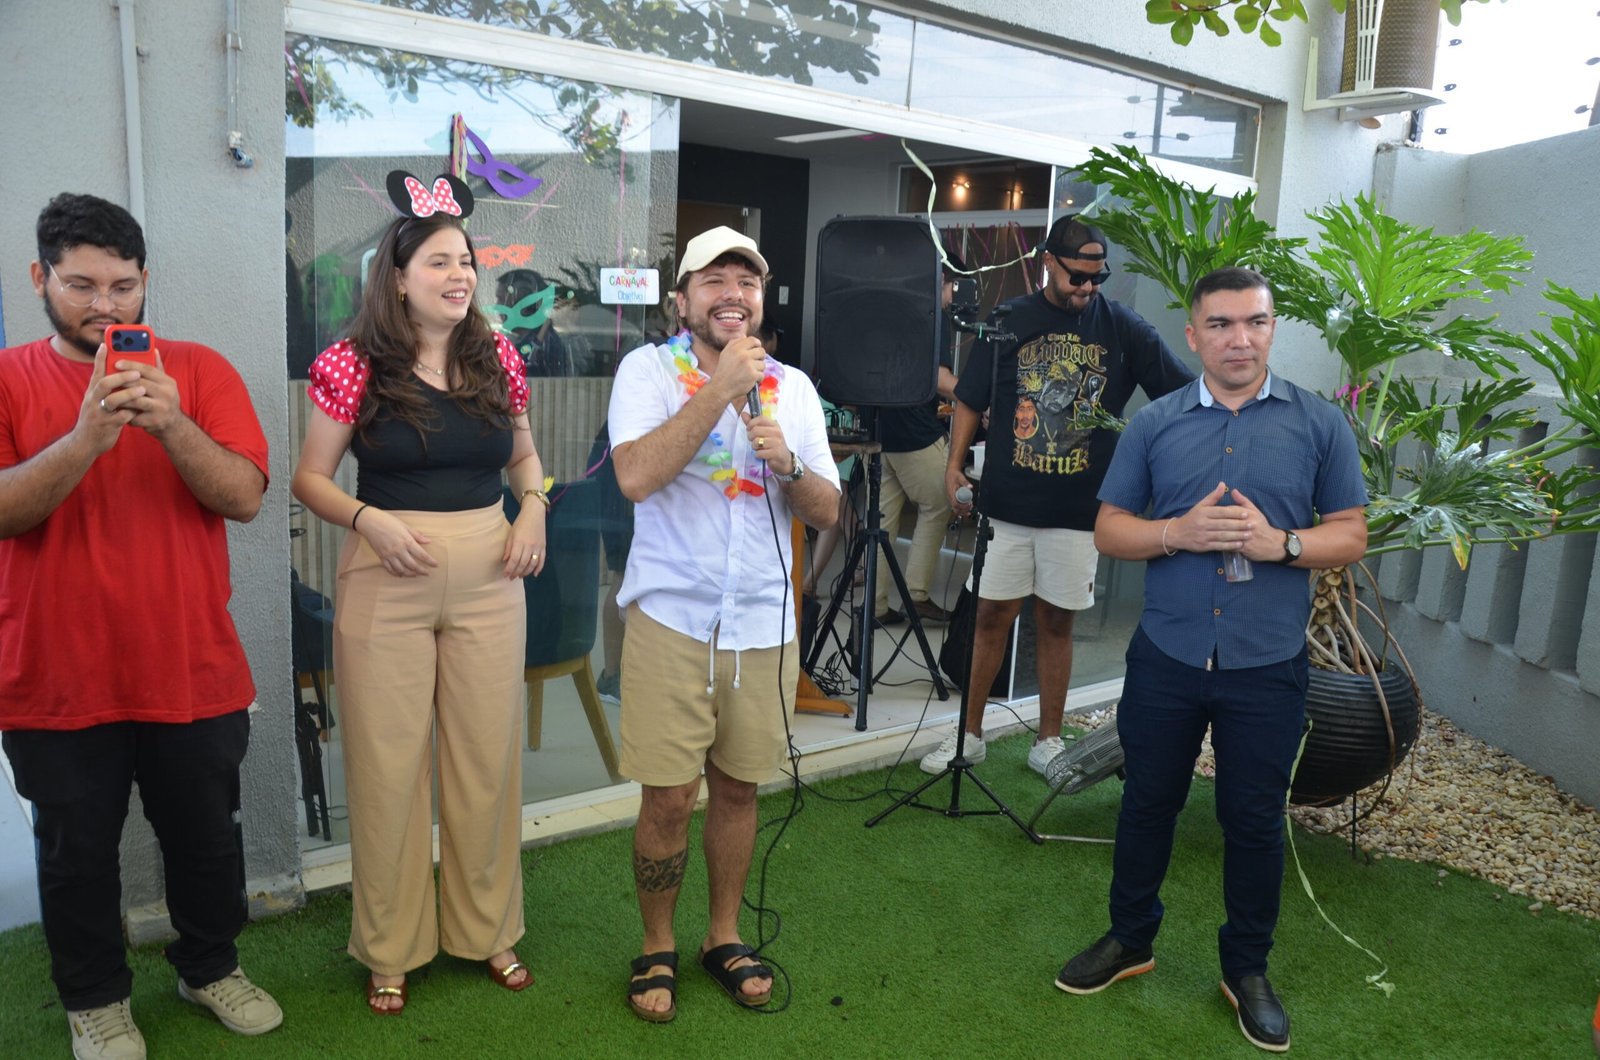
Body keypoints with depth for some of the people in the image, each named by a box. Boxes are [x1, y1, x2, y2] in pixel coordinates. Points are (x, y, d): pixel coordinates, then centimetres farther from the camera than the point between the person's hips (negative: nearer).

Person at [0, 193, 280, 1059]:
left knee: (207, 835, 16)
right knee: (77, 851, 15)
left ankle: (210, 967, 39)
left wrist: (171, 425, -26)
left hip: (193, 671, 1)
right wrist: (87, 435, -27)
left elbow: (245, 496, -10)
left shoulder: (198, 370, 0)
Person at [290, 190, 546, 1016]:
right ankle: (391, 948, 25)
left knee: (489, 756, 9)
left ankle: (487, 930, 29)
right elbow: (311, 478, 1)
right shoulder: (352, 364, -5)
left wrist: (534, 506, 0)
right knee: (388, 762, 5)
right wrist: (371, 521, -17)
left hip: (487, 577, 3)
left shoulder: (498, 359, 5)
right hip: (386, 582, -3)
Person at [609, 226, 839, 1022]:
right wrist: (721, 389, -21)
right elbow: (636, 476, -21)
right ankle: (657, 949, 25)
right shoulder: (649, 369, -3)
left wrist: (786, 462, -15)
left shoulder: (791, 386, 7)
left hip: (763, 624, 3)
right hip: (671, 619, -3)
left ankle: (725, 938, 34)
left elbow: (827, 512, 5)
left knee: (737, 789, 14)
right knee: (667, 799, 2)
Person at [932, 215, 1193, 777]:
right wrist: (955, 464, -4)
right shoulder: (1010, 320, 1)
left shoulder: (1123, 327, 0)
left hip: (1077, 510, 0)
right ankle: (969, 733, 20)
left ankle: (1048, 740, 24)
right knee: (992, 615, 6)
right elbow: (971, 400, 5)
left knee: (1056, 622, 10)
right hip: (1006, 502, 0)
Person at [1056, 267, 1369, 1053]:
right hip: (1166, 657, 1)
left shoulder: (1319, 423, -1)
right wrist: (1178, 531, -17)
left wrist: (1280, 543, -18)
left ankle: (1247, 969, 32)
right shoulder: (1153, 424, 1)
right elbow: (1109, 529, 2)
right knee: (1147, 803, 15)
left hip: (1267, 667, -1)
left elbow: (1351, 535, 1)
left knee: (1255, 820, 11)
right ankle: (1129, 939, 35)